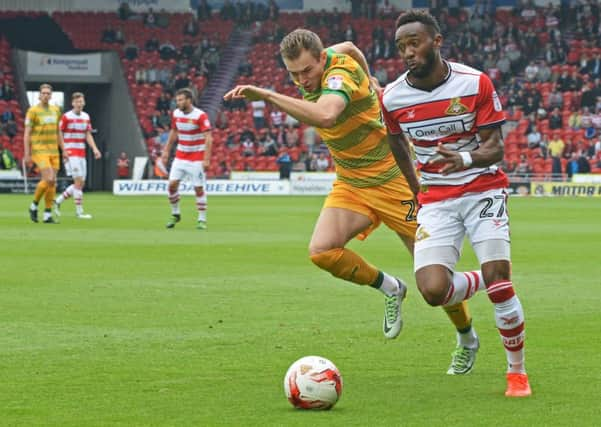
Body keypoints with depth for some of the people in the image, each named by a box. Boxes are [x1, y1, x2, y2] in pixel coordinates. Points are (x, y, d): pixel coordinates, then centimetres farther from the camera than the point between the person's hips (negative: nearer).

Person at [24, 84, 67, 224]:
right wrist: (27, 154, -13)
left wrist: (63, 150, 15)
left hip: (53, 151, 6)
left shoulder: (55, 110, 11)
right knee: (49, 179, -18)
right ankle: (34, 206, 2)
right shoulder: (33, 111, -7)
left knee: (52, 183, 1)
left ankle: (48, 215, 7)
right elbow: (27, 134, -8)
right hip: (39, 150, -6)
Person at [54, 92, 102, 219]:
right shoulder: (66, 117, -8)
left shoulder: (86, 117, 10)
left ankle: (58, 201, 21)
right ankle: (79, 212, -9)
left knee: (81, 184, 6)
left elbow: (88, 135, 12)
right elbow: (59, 135, -5)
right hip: (70, 153, -7)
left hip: (82, 153, 7)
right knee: (78, 181, -13)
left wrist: (95, 149, -2)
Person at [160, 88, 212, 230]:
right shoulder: (176, 114, 1)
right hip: (180, 156, 5)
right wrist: (166, 150, 15)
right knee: (172, 184, -4)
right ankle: (175, 214, 15)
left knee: (199, 189, -4)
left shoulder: (200, 116, -17)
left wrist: (206, 158, -25)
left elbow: (208, 138, -19)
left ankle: (202, 220, 7)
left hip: (196, 158, -5)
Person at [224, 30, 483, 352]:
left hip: (392, 178, -7)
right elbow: (348, 47, 19)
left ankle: (467, 338, 24)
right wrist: (369, 81, 34)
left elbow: (325, 116, -50)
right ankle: (390, 289, 6)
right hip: (350, 183, 7)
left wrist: (265, 95, -50)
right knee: (321, 250, -18)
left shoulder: (340, 74, -27)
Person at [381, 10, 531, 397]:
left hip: (483, 189, -2)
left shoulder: (475, 83, -11)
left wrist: (466, 159, -33)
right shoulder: (392, 98, -5)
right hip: (435, 200, 2)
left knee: (498, 280, -20)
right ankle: (471, 303, 20)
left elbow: (495, 149, -12)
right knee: (433, 291, -18)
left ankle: (518, 371, 1)